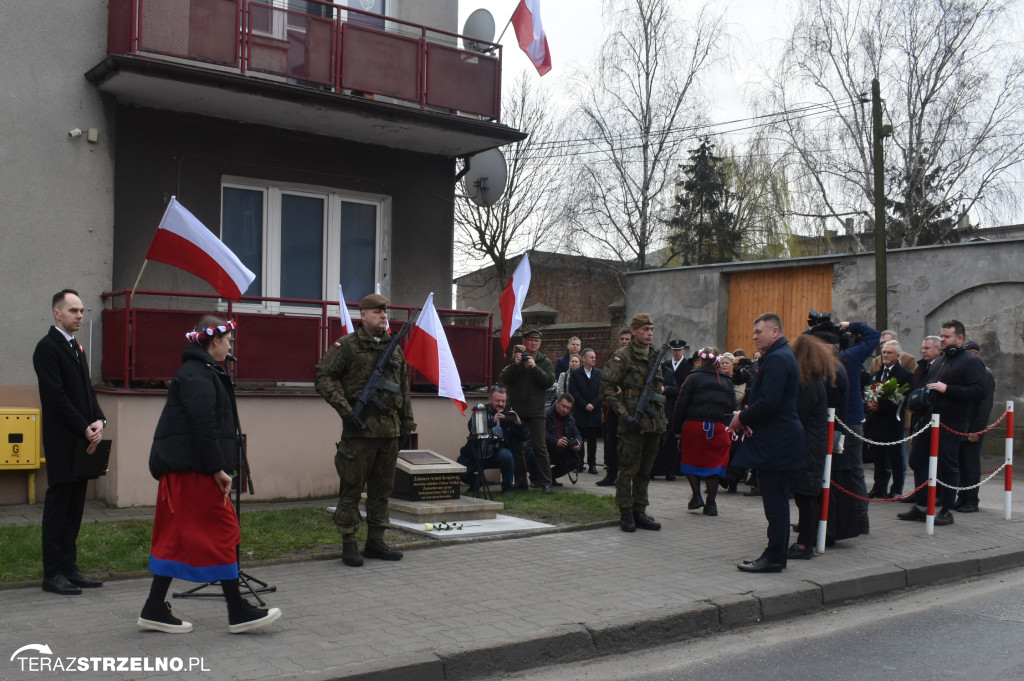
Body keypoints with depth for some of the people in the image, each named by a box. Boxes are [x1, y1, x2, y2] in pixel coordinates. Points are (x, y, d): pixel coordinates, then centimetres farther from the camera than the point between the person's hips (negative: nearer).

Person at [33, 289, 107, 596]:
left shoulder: (77, 348, 18)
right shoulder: (47, 347, -9)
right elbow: (56, 396, -16)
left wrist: (99, 421, 0)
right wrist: (85, 429, -15)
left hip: (82, 441, 8)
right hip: (62, 443, -8)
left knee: (74, 509, 11)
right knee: (57, 507, -2)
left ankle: (69, 568, 17)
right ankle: (53, 574, 4)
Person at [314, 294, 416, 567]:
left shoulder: (395, 349, 15)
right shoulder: (346, 345, -3)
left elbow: (404, 388, 22)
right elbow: (323, 378, -8)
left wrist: (407, 421, 17)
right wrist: (345, 411, -16)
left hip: (389, 430, 6)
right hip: (360, 429, -6)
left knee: (382, 488, 12)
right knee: (352, 488, -1)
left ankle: (375, 542, 22)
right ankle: (349, 545, 7)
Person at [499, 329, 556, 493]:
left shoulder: (545, 362, 8)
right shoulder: (515, 359, 10)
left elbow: (550, 381, -7)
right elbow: (503, 380, -1)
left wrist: (534, 367, -16)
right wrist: (515, 365, -14)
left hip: (536, 411, -2)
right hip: (516, 410, 2)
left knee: (539, 447, -7)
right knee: (517, 447, 6)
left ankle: (545, 482, -3)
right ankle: (520, 481, 15)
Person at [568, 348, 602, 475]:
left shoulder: (599, 373, 9)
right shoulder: (575, 374, 2)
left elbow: (601, 392, 3)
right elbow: (573, 392, -4)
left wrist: (593, 404, -10)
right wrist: (585, 405, -10)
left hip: (595, 411, 2)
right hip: (580, 412, -2)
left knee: (592, 440, 4)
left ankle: (592, 465, 9)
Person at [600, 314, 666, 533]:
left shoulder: (655, 357, 16)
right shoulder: (622, 356, -6)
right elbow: (607, 387, -12)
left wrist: (662, 420, 17)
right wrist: (625, 415, -16)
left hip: (654, 422, 7)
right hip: (633, 423, -7)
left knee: (645, 471, 11)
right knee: (628, 470, -2)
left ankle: (640, 512, 19)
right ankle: (626, 514, 5)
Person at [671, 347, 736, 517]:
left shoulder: (693, 377, 1)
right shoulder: (727, 380, 11)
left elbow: (681, 404, -4)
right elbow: (733, 406, 11)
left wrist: (676, 429, 0)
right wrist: (732, 432, 14)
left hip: (695, 425, -2)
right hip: (720, 427, 2)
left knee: (691, 459, 13)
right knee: (714, 463, 7)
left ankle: (696, 496, 5)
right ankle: (711, 503, 7)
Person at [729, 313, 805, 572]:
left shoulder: (777, 358, -17)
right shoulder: (781, 355, 16)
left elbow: (768, 402, -25)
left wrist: (742, 418, -11)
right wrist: (745, 417, 7)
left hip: (775, 441, -11)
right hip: (778, 438, 11)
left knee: (775, 501, -5)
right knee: (777, 500, 14)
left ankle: (774, 558, 1)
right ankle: (777, 554, 21)